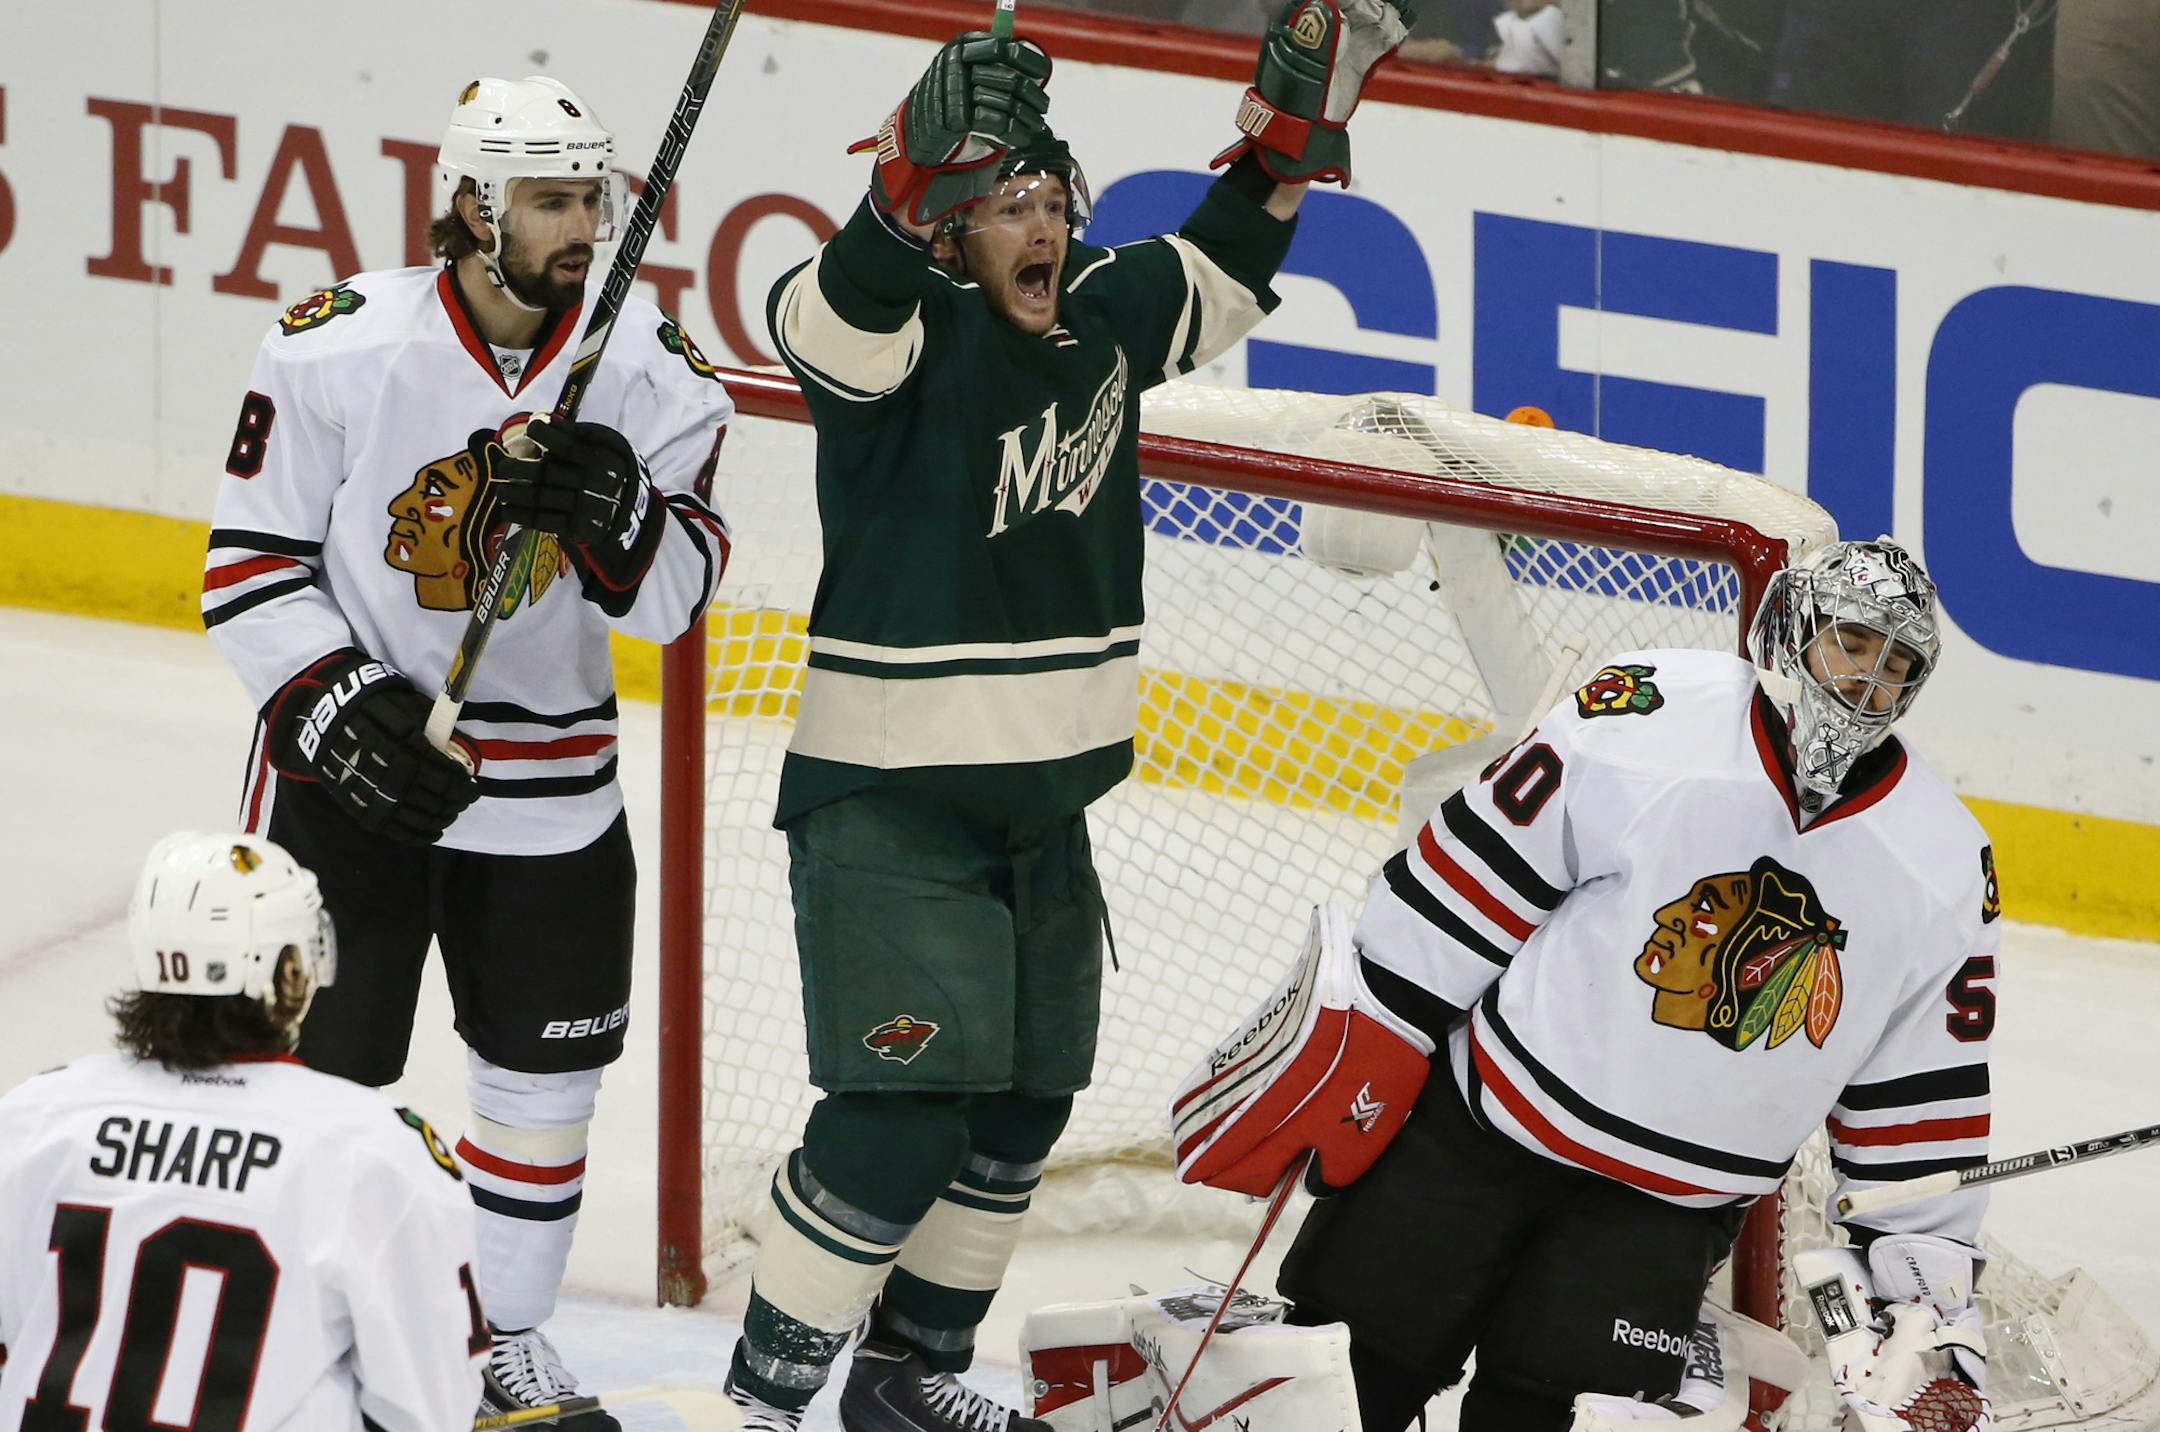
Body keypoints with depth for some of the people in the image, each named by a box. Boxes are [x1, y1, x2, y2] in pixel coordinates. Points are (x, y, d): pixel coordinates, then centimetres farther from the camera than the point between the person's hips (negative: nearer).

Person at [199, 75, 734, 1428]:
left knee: (547, 1067, 12)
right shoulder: (336, 351, -16)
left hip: (550, 775, 4)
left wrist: (618, 514, -27)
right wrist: (333, 700, -22)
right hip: (350, 753, -4)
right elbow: (250, 565, -10)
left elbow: (678, 594, -6)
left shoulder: (652, 372, -8)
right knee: (319, 1063, -1)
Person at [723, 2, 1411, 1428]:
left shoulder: (1103, 314, 3)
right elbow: (845, 304, -40)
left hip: (1042, 802, 8)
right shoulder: (909, 334, -17)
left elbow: (1219, 277, 21)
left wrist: (1295, 120, 9)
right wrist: (927, 177, -57)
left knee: (1020, 1110, 15)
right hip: (887, 804, -8)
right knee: (900, 1120, -16)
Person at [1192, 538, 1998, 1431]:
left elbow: (1922, 1090, 5)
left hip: (1668, 1208, 2)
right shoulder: (1643, 720, -14)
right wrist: (1355, 1063, -8)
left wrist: (1935, 1298, 3)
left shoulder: (1946, 868, -3)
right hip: (1479, 1121, -2)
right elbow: (1466, 884, -9)